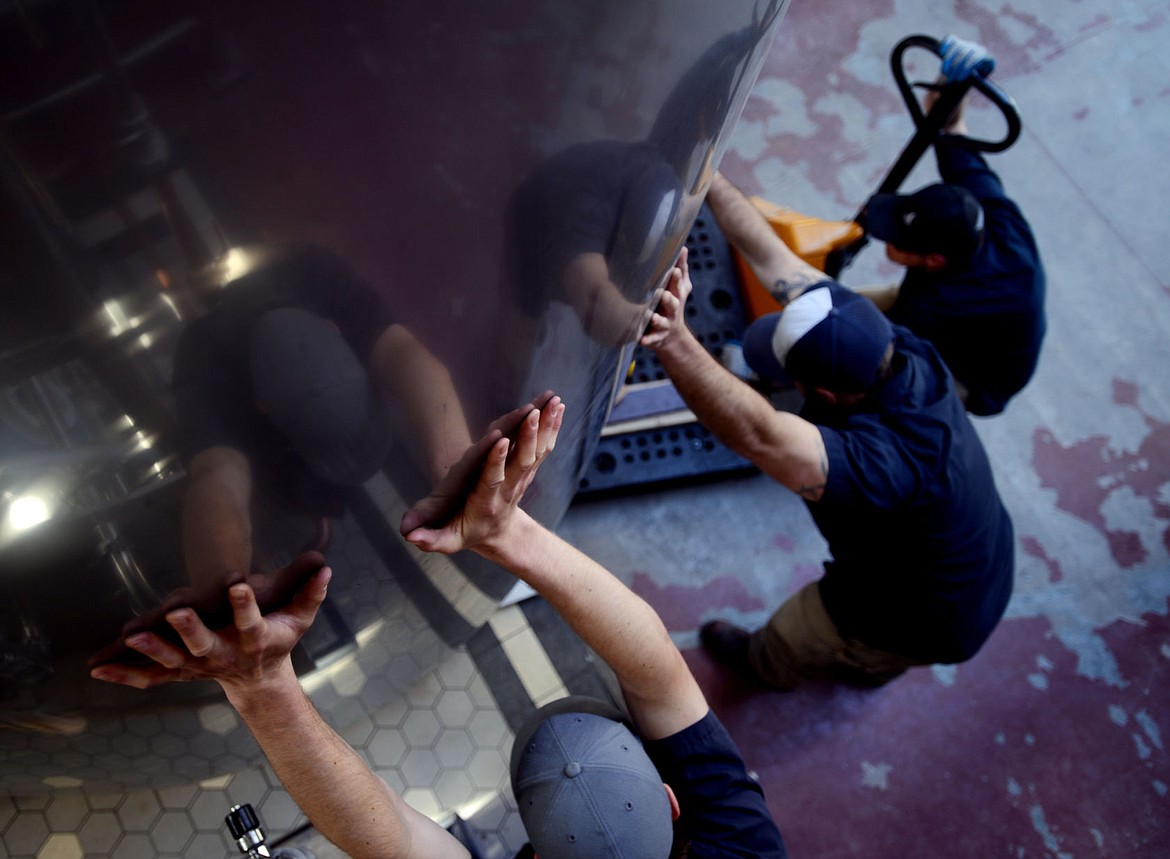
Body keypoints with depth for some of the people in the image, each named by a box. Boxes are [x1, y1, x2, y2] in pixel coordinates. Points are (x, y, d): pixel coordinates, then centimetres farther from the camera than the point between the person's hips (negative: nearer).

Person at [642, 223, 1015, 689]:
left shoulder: (883, 459, -49)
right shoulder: (895, 348, -26)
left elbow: (760, 436, -65)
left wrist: (673, 339, -77)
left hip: (927, 623, -6)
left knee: (789, 638, 25)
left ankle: (767, 667, 59)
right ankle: (867, 667, 72)